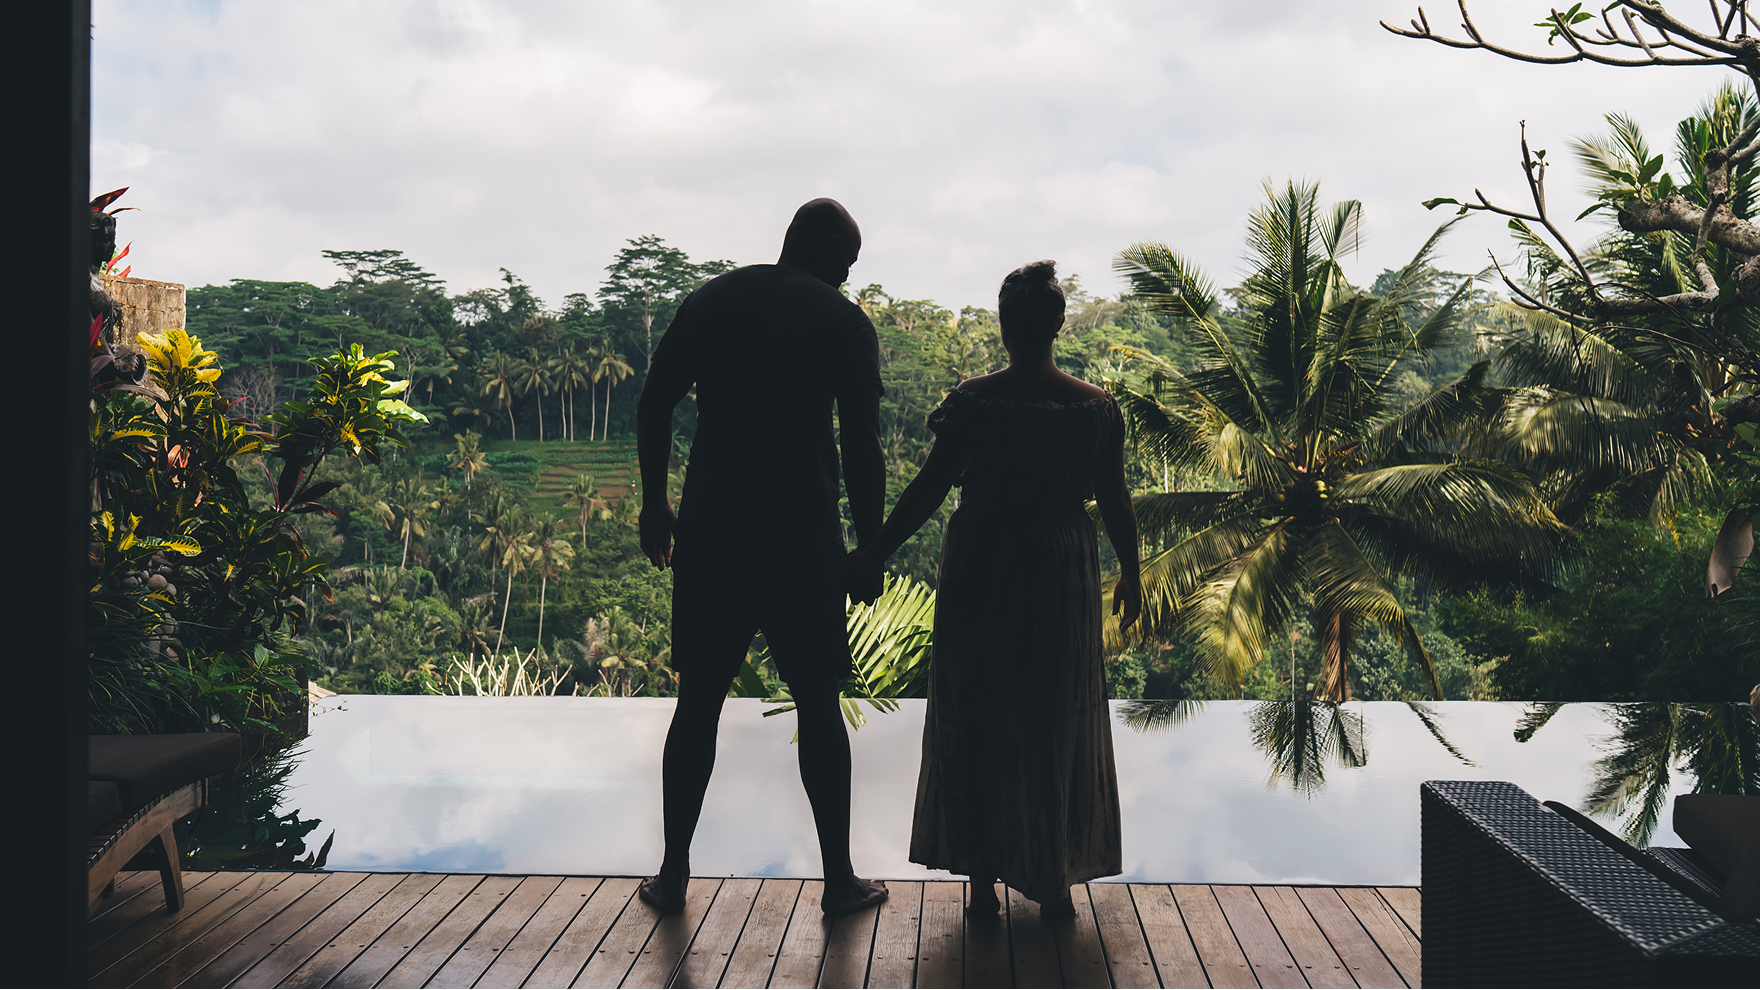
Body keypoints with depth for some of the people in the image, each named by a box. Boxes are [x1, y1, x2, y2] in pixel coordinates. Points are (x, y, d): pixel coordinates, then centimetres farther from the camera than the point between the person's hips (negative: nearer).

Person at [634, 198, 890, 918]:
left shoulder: (710, 300, 10)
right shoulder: (845, 322, 0)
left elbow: (652, 407, 8)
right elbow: (860, 447, -5)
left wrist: (655, 505, 17)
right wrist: (871, 547, 2)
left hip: (710, 529, 3)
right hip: (801, 534, -3)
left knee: (698, 702, 12)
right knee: (818, 704, 8)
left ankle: (673, 873, 20)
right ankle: (839, 879, 16)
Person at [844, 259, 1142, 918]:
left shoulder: (973, 402, -10)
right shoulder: (1096, 407, -4)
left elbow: (928, 490, -11)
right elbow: (1114, 500, 1)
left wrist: (873, 556, -3)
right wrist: (1130, 572, 16)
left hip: (978, 579, -2)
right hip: (1060, 582, 2)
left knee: (974, 723, 11)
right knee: (1058, 728, 15)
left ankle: (983, 878, 14)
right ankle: (1054, 881, 23)